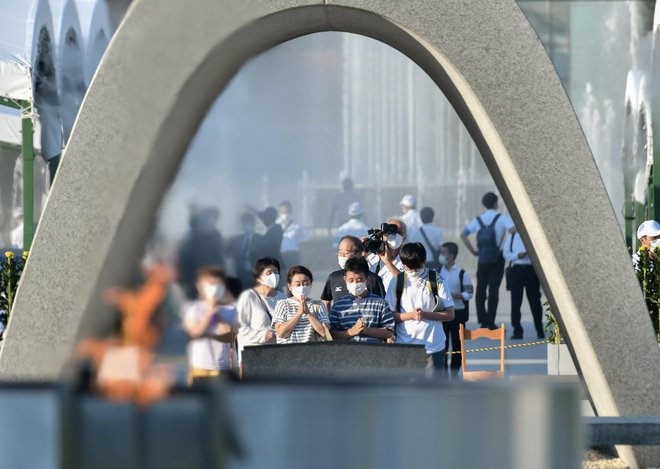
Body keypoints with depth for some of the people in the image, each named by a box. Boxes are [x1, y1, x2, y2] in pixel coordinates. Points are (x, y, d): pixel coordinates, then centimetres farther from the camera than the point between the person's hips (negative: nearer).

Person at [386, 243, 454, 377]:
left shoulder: (437, 281, -2)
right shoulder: (397, 282, 2)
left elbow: (450, 314, -1)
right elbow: (389, 315, 2)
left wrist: (425, 314, -16)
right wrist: (411, 315, -15)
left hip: (433, 347, -1)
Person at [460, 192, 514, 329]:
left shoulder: (478, 220, 7)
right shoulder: (502, 218, -4)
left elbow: (463, 234, 5)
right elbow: (513, 230, -19)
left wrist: (472, 250, 7)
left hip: (482, 259, 3)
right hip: (497, 258, -3)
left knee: (481, 288, 9)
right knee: (494, 289, -1)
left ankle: (482, 320, 6)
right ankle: (490, 322, -4)